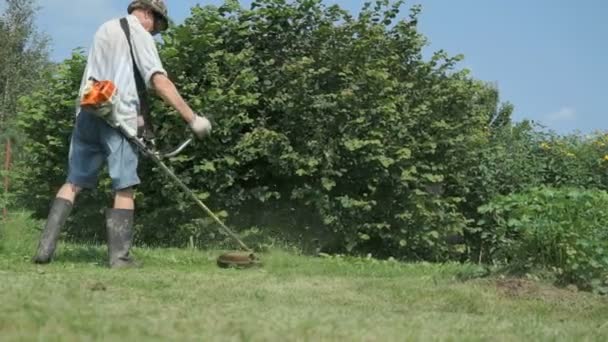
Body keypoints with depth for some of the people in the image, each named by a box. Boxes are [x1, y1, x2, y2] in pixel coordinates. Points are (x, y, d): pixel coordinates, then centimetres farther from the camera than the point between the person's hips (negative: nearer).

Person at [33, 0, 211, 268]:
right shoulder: (139, 34, -1)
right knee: (124, 188, -2)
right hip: (117, 117, -7)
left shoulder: (105, 29, 24)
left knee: (74, 182, 8)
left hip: (87, 113, 7)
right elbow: (160, 82, -13)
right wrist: (192, 118, -14)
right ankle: (119, 256, -5)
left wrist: (135, 114, 22)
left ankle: (45, 248, 0)